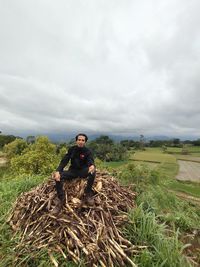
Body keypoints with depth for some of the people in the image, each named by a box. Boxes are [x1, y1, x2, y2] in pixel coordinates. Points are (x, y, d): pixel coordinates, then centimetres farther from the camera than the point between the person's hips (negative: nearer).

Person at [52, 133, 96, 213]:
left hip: (83, 171, -2)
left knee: (93, 171, -33)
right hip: (73, 171, 2)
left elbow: (91, 161, -26)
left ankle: (88, 193, -12)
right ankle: (61, 199, -6)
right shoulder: (72, 149, -3)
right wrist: (57, 171, -27)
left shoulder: (87, 151, -10)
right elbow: (64, 161, -9)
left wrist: (92, 166, -53)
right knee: (58, 176, -21)